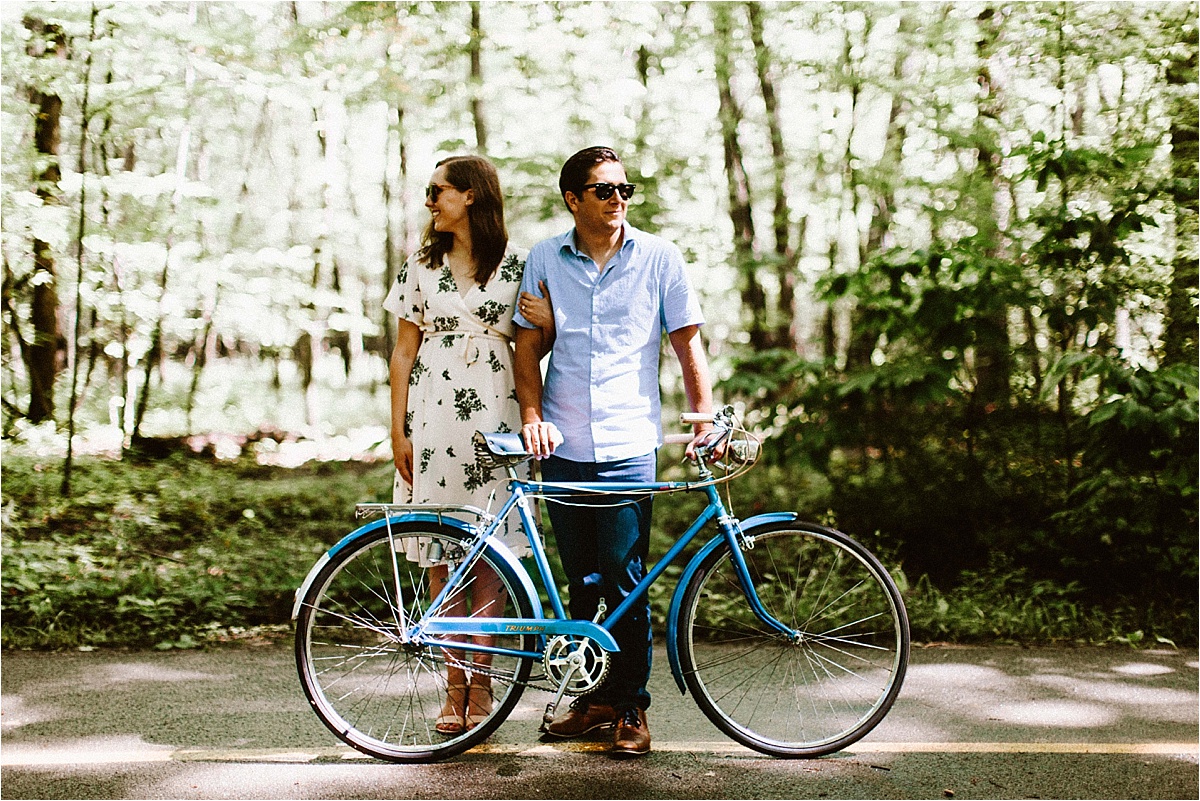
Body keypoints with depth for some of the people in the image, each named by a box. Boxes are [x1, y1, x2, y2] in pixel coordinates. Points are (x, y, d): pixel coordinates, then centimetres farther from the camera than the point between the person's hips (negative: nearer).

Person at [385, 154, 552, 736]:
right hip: (433, 416, 1)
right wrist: (399, 430, 3)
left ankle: (480, 682, 9)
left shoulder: (516, 266, 6)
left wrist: (548, 323, -12)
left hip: (494, 416, -1)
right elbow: (404, 351, 9)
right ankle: (454, 683, 10)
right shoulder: (422, 266, 10)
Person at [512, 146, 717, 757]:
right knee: (581, 584, 11)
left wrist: (705, 421, -3)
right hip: (562, 449, 2)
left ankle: (631, 706, 11)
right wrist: (532, 418, -5)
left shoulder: (657, 257, 2)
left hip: (628, 448, -2)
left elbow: (687, 341, 5)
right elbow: (528, 347, 8)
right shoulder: (545, 260, 6)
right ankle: (594, 695, 24)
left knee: (623, 585, -3)